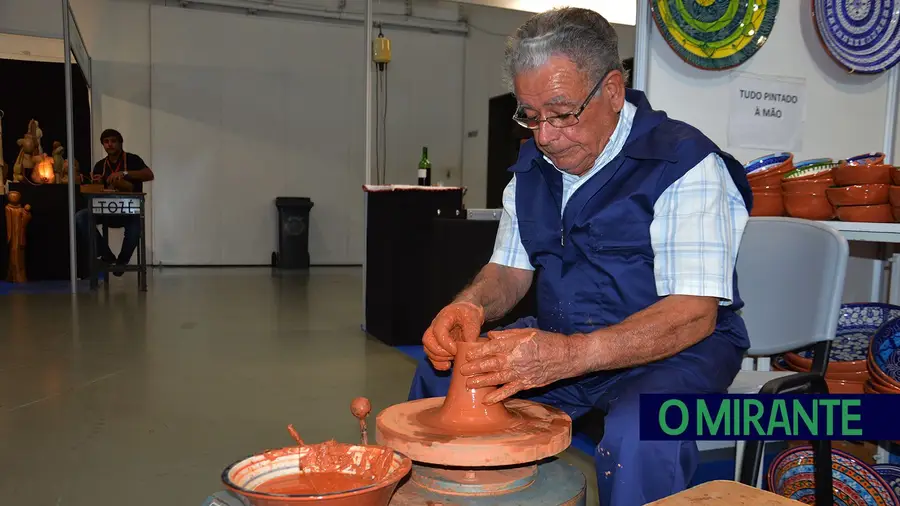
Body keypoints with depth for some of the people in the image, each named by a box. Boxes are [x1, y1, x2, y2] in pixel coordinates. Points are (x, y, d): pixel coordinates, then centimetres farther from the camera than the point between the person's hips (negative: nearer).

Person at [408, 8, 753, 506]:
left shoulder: (684, 163, -18)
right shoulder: (534, 162, 4)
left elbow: (694, 314, -25)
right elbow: (510, 269, 10)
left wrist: (569, 355, -38)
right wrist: (469, 306, -15)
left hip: (672, 350, -6)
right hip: (558, 344, 6)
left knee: (639, 433, -36)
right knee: (437, 376, -2)